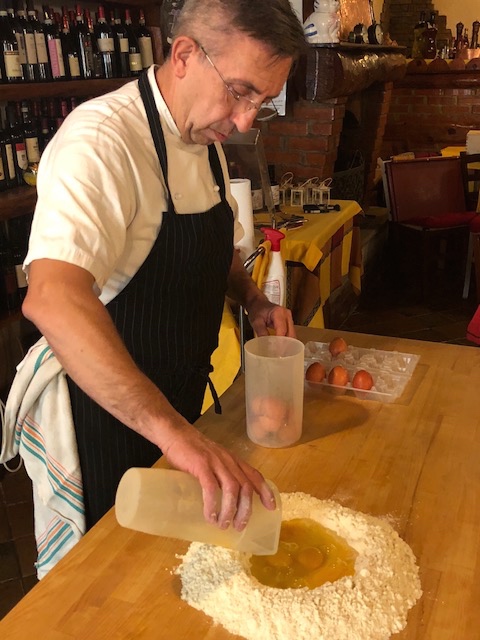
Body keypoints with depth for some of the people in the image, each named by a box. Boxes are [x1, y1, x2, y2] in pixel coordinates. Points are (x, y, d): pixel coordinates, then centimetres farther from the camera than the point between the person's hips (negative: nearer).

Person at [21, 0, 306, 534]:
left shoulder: (207, 137, 3)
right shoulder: (101, 140, -27)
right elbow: (52, 300, -43)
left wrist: (252, 300, -2)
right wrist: (170, 430, -51)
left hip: (179, 403, 8)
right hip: (107, 410, -8)